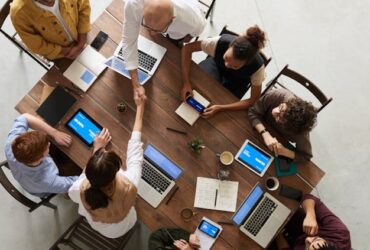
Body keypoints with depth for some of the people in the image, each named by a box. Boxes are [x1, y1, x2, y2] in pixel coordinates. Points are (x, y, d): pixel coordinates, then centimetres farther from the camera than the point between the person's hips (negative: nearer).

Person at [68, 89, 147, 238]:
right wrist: (140, 106, -18)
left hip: (94, 225, 0)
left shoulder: (81, 190, -42)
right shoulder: (129, 186, -46)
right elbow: (135, 147, -30)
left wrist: (97, 149, -14)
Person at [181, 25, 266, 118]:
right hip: (216, 64, 1)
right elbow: (187, 48, -29)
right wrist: (186, 83, -38)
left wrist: (220, 108, -39)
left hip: (236, 82, -1)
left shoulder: (257, 66, -40)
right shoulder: (221, 42, -40)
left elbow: (254, 100, -30)